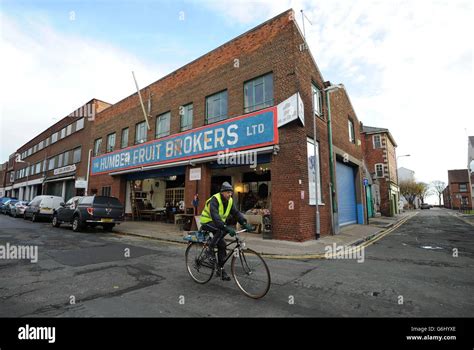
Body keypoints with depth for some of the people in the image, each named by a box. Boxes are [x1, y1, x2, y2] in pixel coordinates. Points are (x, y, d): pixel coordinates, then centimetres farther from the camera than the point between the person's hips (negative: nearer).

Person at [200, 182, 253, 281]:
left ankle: (220, 269, 11)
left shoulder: (230, 201, -3)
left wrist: (245, 224, -26)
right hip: (207, 222, -7)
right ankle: (210, 250, -15)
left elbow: (236, 213, -10)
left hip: (217, 223, 7)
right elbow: (215, 216, -39)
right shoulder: (215, 200, -27)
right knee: (222, 230, -33)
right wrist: (226, 227, -50)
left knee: (222, 244, -3)